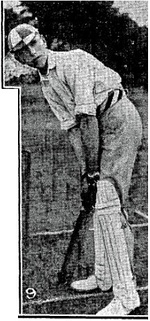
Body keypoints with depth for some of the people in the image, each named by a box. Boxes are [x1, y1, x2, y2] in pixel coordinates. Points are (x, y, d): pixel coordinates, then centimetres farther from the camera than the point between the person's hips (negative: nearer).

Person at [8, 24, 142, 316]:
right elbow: (70, 124, 9)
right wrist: (84, 166, -1)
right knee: (102, 201, 12)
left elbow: (87, 114, -18)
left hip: (119, 118, -9)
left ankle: (126, 295, -12)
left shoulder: (73, 59, -12)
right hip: (102, 129, 9)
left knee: (106, 204, -15)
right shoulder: (46, 85, 15)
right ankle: (104, 276, 26)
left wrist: (92, 164, -17)